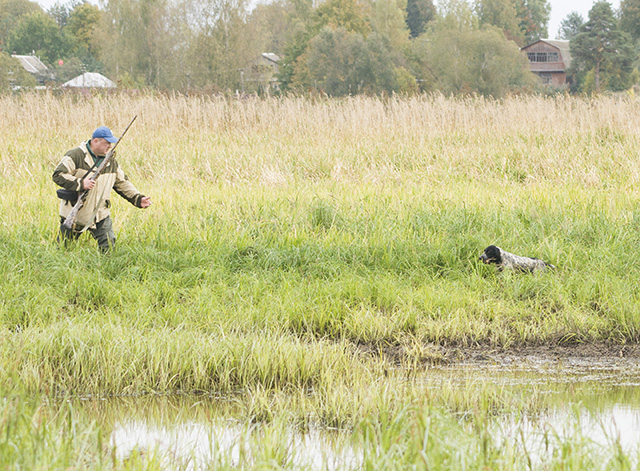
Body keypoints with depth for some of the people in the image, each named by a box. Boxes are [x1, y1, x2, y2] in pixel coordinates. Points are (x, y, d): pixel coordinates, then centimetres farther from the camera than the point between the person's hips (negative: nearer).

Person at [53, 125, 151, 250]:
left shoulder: (111, 160, 7)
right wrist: (80, 184, -27)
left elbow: (122, 183, 15)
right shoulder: (76, 156, -12)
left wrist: (138, 199, 3)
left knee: (108, 247, -3)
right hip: (74, 215, -4)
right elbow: (58, 175, -18)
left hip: (100, 215, 4)